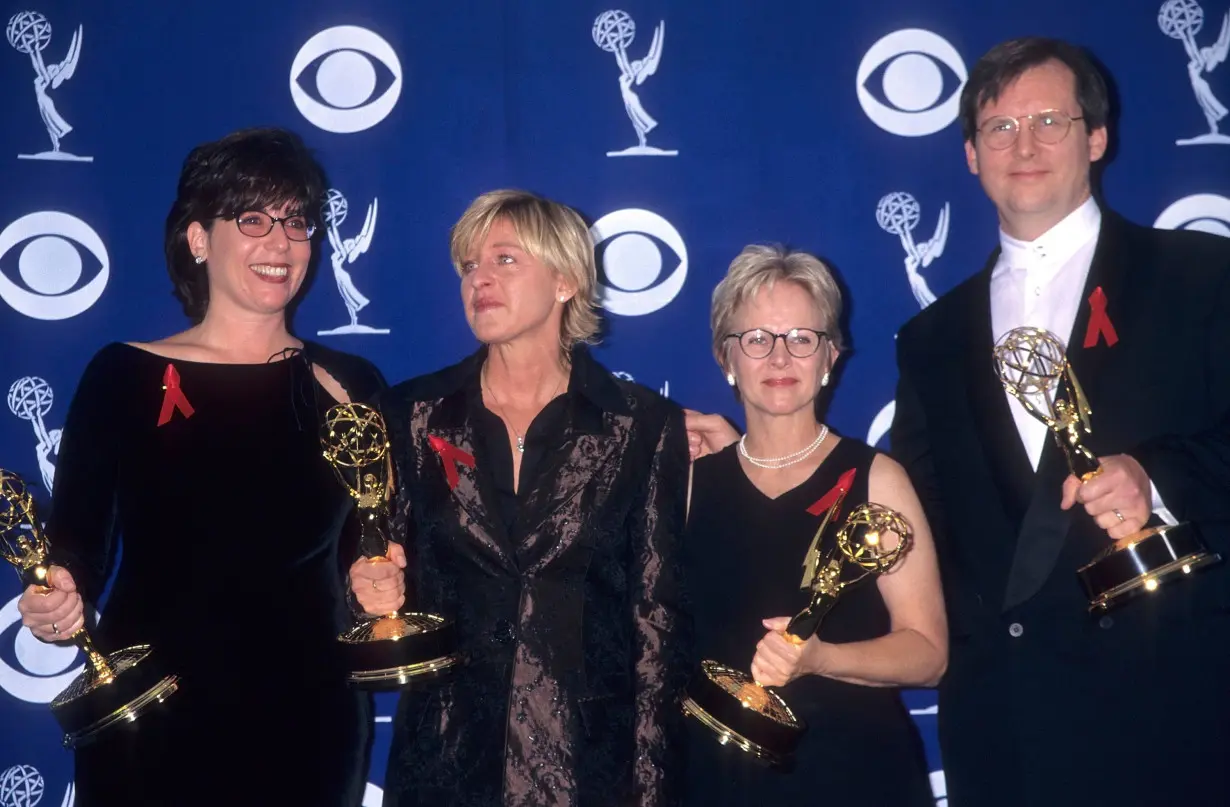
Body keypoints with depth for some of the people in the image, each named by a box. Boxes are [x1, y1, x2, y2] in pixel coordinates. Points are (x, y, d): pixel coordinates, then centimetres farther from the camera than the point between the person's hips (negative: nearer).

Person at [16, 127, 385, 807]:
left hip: (309, 722, 2)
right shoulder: (124, 376, -1)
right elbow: (79, 547, -2)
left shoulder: (351, 387, 3)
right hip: (149, 727, -1)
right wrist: (58, 601, -21)